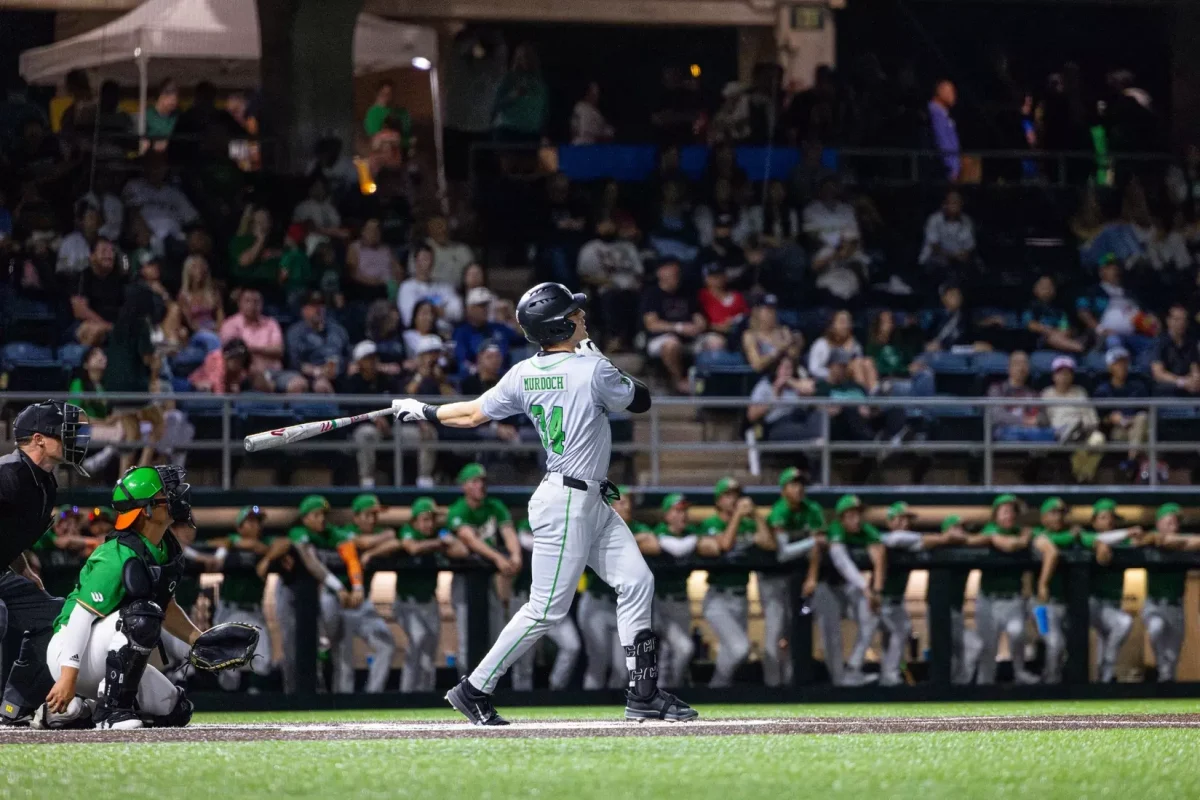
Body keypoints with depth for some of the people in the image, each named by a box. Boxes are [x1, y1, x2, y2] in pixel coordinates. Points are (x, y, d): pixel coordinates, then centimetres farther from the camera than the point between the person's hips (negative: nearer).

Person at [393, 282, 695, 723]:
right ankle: (475, 689, 2)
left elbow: (473, 415, 11)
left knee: (637, 582, 8)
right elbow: (641, 400, -1)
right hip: (567, 503, -9)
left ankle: (643, 694, 10)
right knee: (546, 608, -4)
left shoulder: (523, 375, 3)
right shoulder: (593, 370, -17)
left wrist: (425, 411, 27)